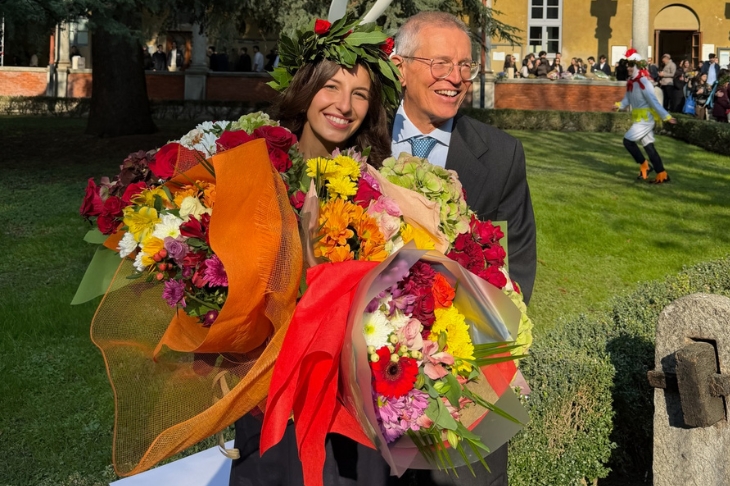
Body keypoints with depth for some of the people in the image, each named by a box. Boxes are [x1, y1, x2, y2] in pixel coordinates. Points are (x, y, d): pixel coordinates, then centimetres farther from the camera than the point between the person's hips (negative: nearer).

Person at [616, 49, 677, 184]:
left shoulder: (643, 82, -20)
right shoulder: (630, 82, 7)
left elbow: (653, 101, -24)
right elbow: (627, 100, 14)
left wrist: (666, 116, -27)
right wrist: (619, 105, -5)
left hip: (646, 119, -9)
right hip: (640, 119, 9)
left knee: (628, 140, -9)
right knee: (648, 146, 10)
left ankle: (644, 166, 5)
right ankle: (662, 175, 14)